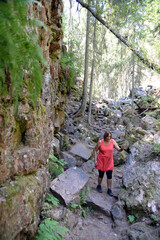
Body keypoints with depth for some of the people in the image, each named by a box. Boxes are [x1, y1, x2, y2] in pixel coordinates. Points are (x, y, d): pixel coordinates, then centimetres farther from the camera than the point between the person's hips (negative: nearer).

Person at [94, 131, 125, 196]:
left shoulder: (113, 141, -12)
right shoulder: (100, 142, -17)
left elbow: (119, 150, -15)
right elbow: (95, 150, -7)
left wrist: (122, 148, -38)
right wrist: (95, 160, -10)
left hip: (109, 161, 2)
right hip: (101, 161, -2)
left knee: (109, 176, 6)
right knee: (101, 175, 12)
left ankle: (109, 190, 23)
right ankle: (99, 186, 39)